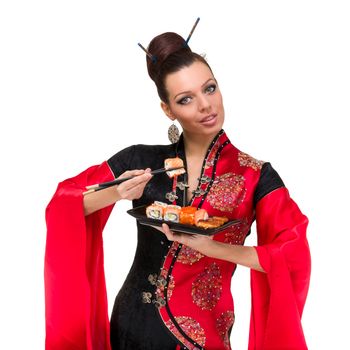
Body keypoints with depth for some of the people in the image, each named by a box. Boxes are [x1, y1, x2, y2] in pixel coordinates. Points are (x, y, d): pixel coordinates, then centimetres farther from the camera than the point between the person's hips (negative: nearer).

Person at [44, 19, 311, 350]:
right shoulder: (141, 160, -4)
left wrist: (211, 247, -25)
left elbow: (294, 259, -16)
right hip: (132, 323, 2)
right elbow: (65, 203, 1)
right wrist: (116, 194, -19)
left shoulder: (257, 176, -9)